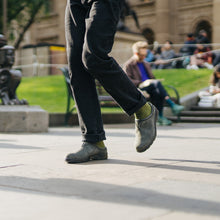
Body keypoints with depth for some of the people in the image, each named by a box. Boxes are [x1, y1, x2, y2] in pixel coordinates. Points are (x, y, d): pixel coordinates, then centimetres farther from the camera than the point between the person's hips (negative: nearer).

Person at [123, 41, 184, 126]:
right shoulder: (128, 65, 6)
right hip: (138, 89, -6)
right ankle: (172, 105, -37)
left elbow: (152, 77, 32)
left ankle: (160, 117, -35)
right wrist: (142, 83, -21)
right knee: (157, 83, -33)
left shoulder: (146, 64, 28)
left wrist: (155, 81, 5)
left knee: (157, 92, -33)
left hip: (150, 88, 6)